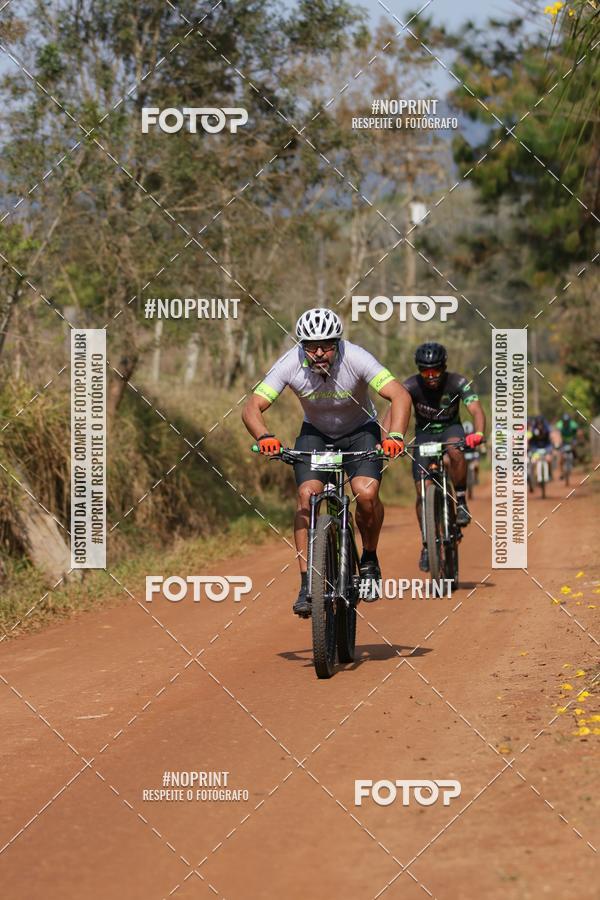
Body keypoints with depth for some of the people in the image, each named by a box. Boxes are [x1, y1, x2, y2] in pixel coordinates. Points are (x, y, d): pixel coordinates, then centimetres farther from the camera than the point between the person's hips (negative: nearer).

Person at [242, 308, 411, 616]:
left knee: (366, 494, -25)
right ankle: (307, 584, -14)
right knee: (307, 496, -21)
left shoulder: (355, 358, -30)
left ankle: (369, 559, 4)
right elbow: (252, 407, -29)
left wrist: (395, 435, -55)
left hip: (360, 431, -1)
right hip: (315, 432, 1)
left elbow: (400, 396, -37)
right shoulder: (290, 364, -26)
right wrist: (264, 437, -50)